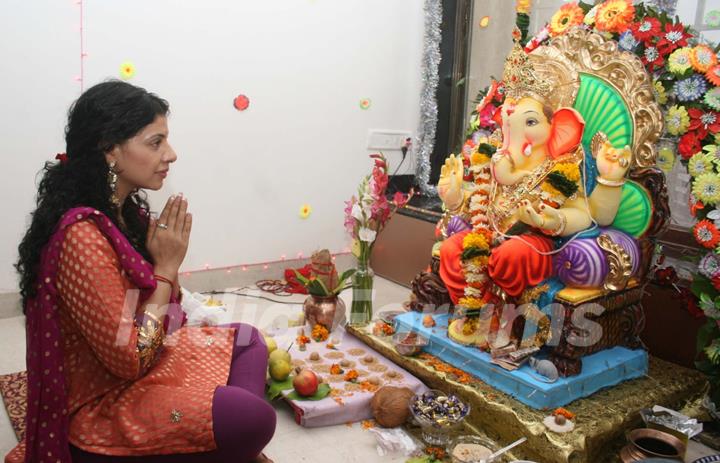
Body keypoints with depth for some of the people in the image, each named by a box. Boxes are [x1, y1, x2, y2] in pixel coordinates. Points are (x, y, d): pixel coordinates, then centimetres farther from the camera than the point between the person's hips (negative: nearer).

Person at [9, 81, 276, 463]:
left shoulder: (125, 211, 1)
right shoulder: (82, 235, -28)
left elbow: (166, 317, 6)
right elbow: (130, 360, -25)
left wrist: (166, 261, -11)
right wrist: (166, 267, -19)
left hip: (139, 363, 9)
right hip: (99, 406, -9)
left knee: (245, 341, 16)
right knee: (254, 418, -22)